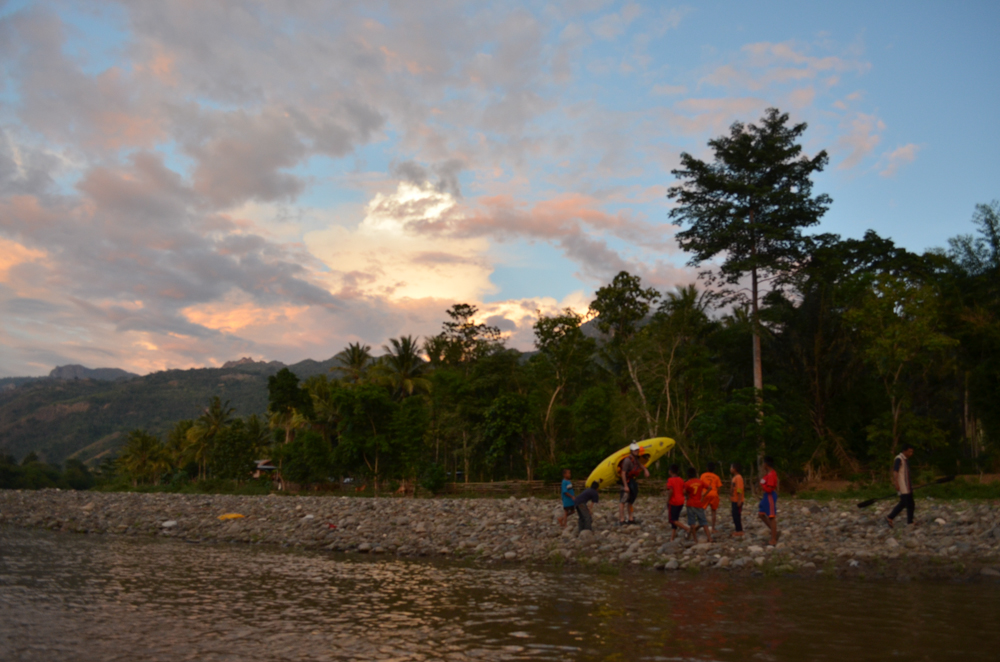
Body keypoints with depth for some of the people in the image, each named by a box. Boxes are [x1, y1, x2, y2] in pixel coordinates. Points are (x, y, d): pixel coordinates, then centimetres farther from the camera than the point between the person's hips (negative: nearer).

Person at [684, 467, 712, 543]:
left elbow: (684, 493, -14)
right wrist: (703, 496, 3)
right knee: (703, 522, 7)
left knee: (692, 522, 3)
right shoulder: (700, 482, 1)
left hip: (691, 504, -3)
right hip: (699, 504, 3)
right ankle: (709, 538, 0)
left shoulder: (687, 483, -9)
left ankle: (695, 539, 2)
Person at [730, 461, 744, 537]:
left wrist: (739, 501, -24)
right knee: (735, 515, 14)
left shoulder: (738, 477, -17)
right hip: (734, 500, 10)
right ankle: (737, 530, 21)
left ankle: (740, 532, 0)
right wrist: (730, 497, 20)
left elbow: (740, 490, -22)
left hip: (737, 501, -10)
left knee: (737, 515, -5)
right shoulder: (735, 477, 14)